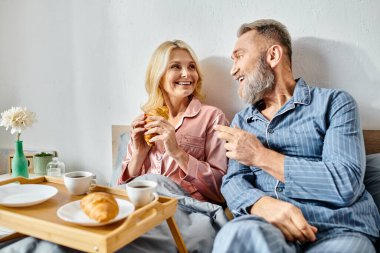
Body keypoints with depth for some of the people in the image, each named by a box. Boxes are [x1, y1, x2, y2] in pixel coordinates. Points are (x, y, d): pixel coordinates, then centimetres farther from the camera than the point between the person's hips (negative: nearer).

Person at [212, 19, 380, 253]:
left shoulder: (334, 102, 3)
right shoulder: (242, 121, 16)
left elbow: (345, 185, -10)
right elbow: (233, 181, 6)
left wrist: (261, 156, -7)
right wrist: (263, 204, -18)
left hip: (339, 229, 0)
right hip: (265, 225, 1)